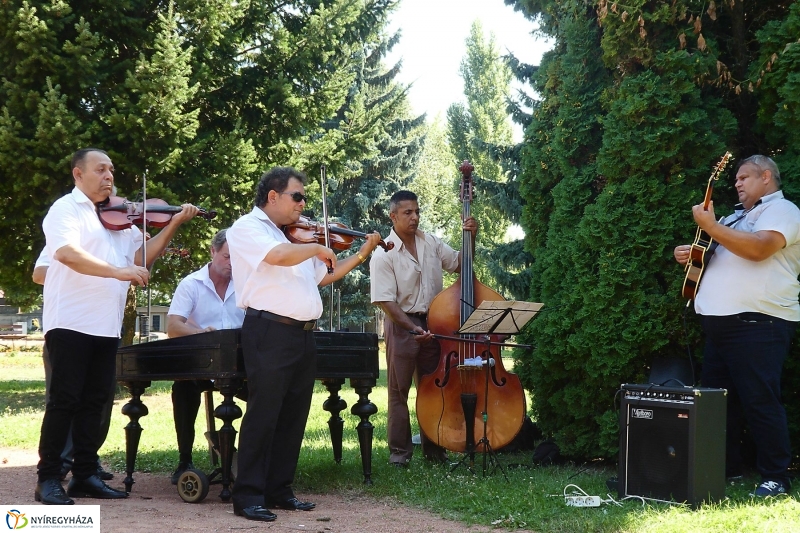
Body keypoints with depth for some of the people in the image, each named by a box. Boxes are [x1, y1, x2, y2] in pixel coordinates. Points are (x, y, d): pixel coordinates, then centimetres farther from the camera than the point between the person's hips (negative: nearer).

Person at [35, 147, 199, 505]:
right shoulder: (66, 209, -5)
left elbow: (141, 254, 14)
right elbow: (66, 252, -23)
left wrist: (174, 224, 3)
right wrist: (117, 271, -29)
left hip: (106, 326, 7)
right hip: (71, 322, -7)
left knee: (93, 401, 9)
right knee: (64, 400, -6)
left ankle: (85, 476, 16)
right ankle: (48, 479, 1)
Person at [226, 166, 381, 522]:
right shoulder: (247, 228, -4)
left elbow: (322, 277, 26)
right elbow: (279, 256, -24)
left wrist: (362, 254, 20)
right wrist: (316, 248, -9)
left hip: (303, 335, 8)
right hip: (270, 331, -8)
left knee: (293, 416, 10)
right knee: (263, 415, -7)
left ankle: (278, 489, 18)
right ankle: (248, 496, -2)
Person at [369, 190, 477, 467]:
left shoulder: (431, 242, 4)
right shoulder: (384, 255, -13)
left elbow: (460, 263, 15)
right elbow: (385, 301, -17)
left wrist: (470, 238, -2)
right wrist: (412, 328, -26)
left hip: (433, 322, 5)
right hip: (401, 325, -5)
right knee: (399, 390, 1)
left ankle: (434, 448, 20)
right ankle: (400, 450, 9)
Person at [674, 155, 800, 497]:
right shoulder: (736, 217, 25)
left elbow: (758, 249, -21)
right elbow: (716, 259, 33)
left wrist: (710, 225, -17)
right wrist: (690, 256, 11)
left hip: (758, 323, -9)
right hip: (720, 321, 9)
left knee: (759, 401, -11)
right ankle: (726, 468, 20)